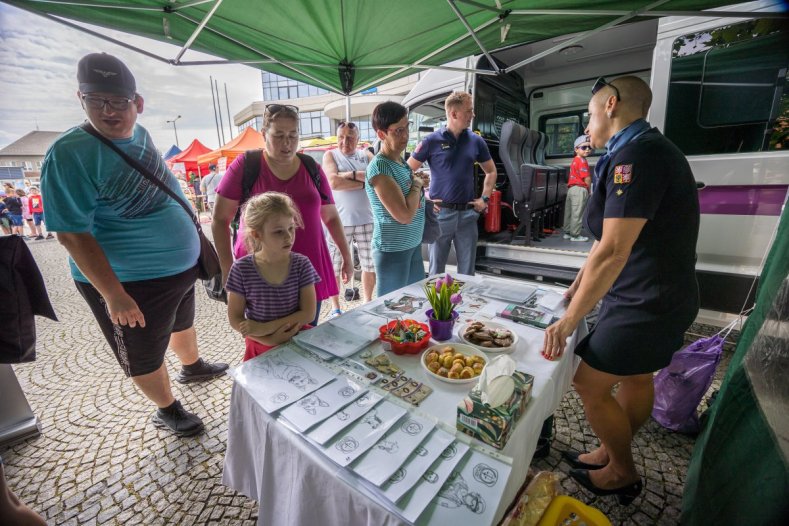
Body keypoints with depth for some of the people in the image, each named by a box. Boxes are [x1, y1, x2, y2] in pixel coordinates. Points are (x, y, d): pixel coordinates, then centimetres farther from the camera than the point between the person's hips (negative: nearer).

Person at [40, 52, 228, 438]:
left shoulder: (140, 135, 0)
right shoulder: (71, 154, -21)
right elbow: (72, 234, -22)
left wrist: (193, 239, 16)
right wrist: (114, 296, -24)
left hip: (182, 266, 7)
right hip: (131, 283, -7)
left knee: (183, 322, 29)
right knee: (145, 356, 14)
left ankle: (192, 367, 56)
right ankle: (167, 410, 38)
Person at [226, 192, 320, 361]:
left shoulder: (301, 265, -12)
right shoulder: (242, 269, -12)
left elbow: (308, 313, -12)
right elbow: (235, 319, -6)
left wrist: (265, 328, -18)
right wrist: (269, 340, -17)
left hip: (298, 342, 1)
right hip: (261, 348, 0)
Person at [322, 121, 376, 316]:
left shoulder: (365, 155, 12)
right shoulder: (331, 155, 4)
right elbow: (334, 182, -14)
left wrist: (352, 174, -15)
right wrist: (364, 183, -11)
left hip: (366, 219, 3)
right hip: (339, 221, -2)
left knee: (370, 264, 11)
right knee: (334, 266, 5)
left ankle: (368, 302, 32)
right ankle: (335, 307, 23)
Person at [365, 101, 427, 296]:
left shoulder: (401, 161, 8)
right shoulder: (379, 167, -19)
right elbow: (405, 215, -25)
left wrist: (422, 192, 2)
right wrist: (417, 184, -11)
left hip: (413, 245, 9)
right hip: (393, 250, -8)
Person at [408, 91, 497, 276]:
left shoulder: (476, 141, 6)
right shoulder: (432, 141, -4)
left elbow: (491, 171, 18)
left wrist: (484, 198, 6)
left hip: (468, 214, 3)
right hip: (440, 213, -3)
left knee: (467, 271, 12)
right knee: (436, 269, 10)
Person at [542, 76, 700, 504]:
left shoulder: (636, 155, -22)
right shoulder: (645, 151, 12)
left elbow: (612, 252, -29)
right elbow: (608, 239, 15)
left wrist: (568, 321, -22)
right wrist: (576, 288, 19)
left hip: (647, 304, -10)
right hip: (653, 297, 10)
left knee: (589, 384, 2)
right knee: (635, 379, 20)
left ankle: (623, 473, 26)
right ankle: (610, 453, 39)